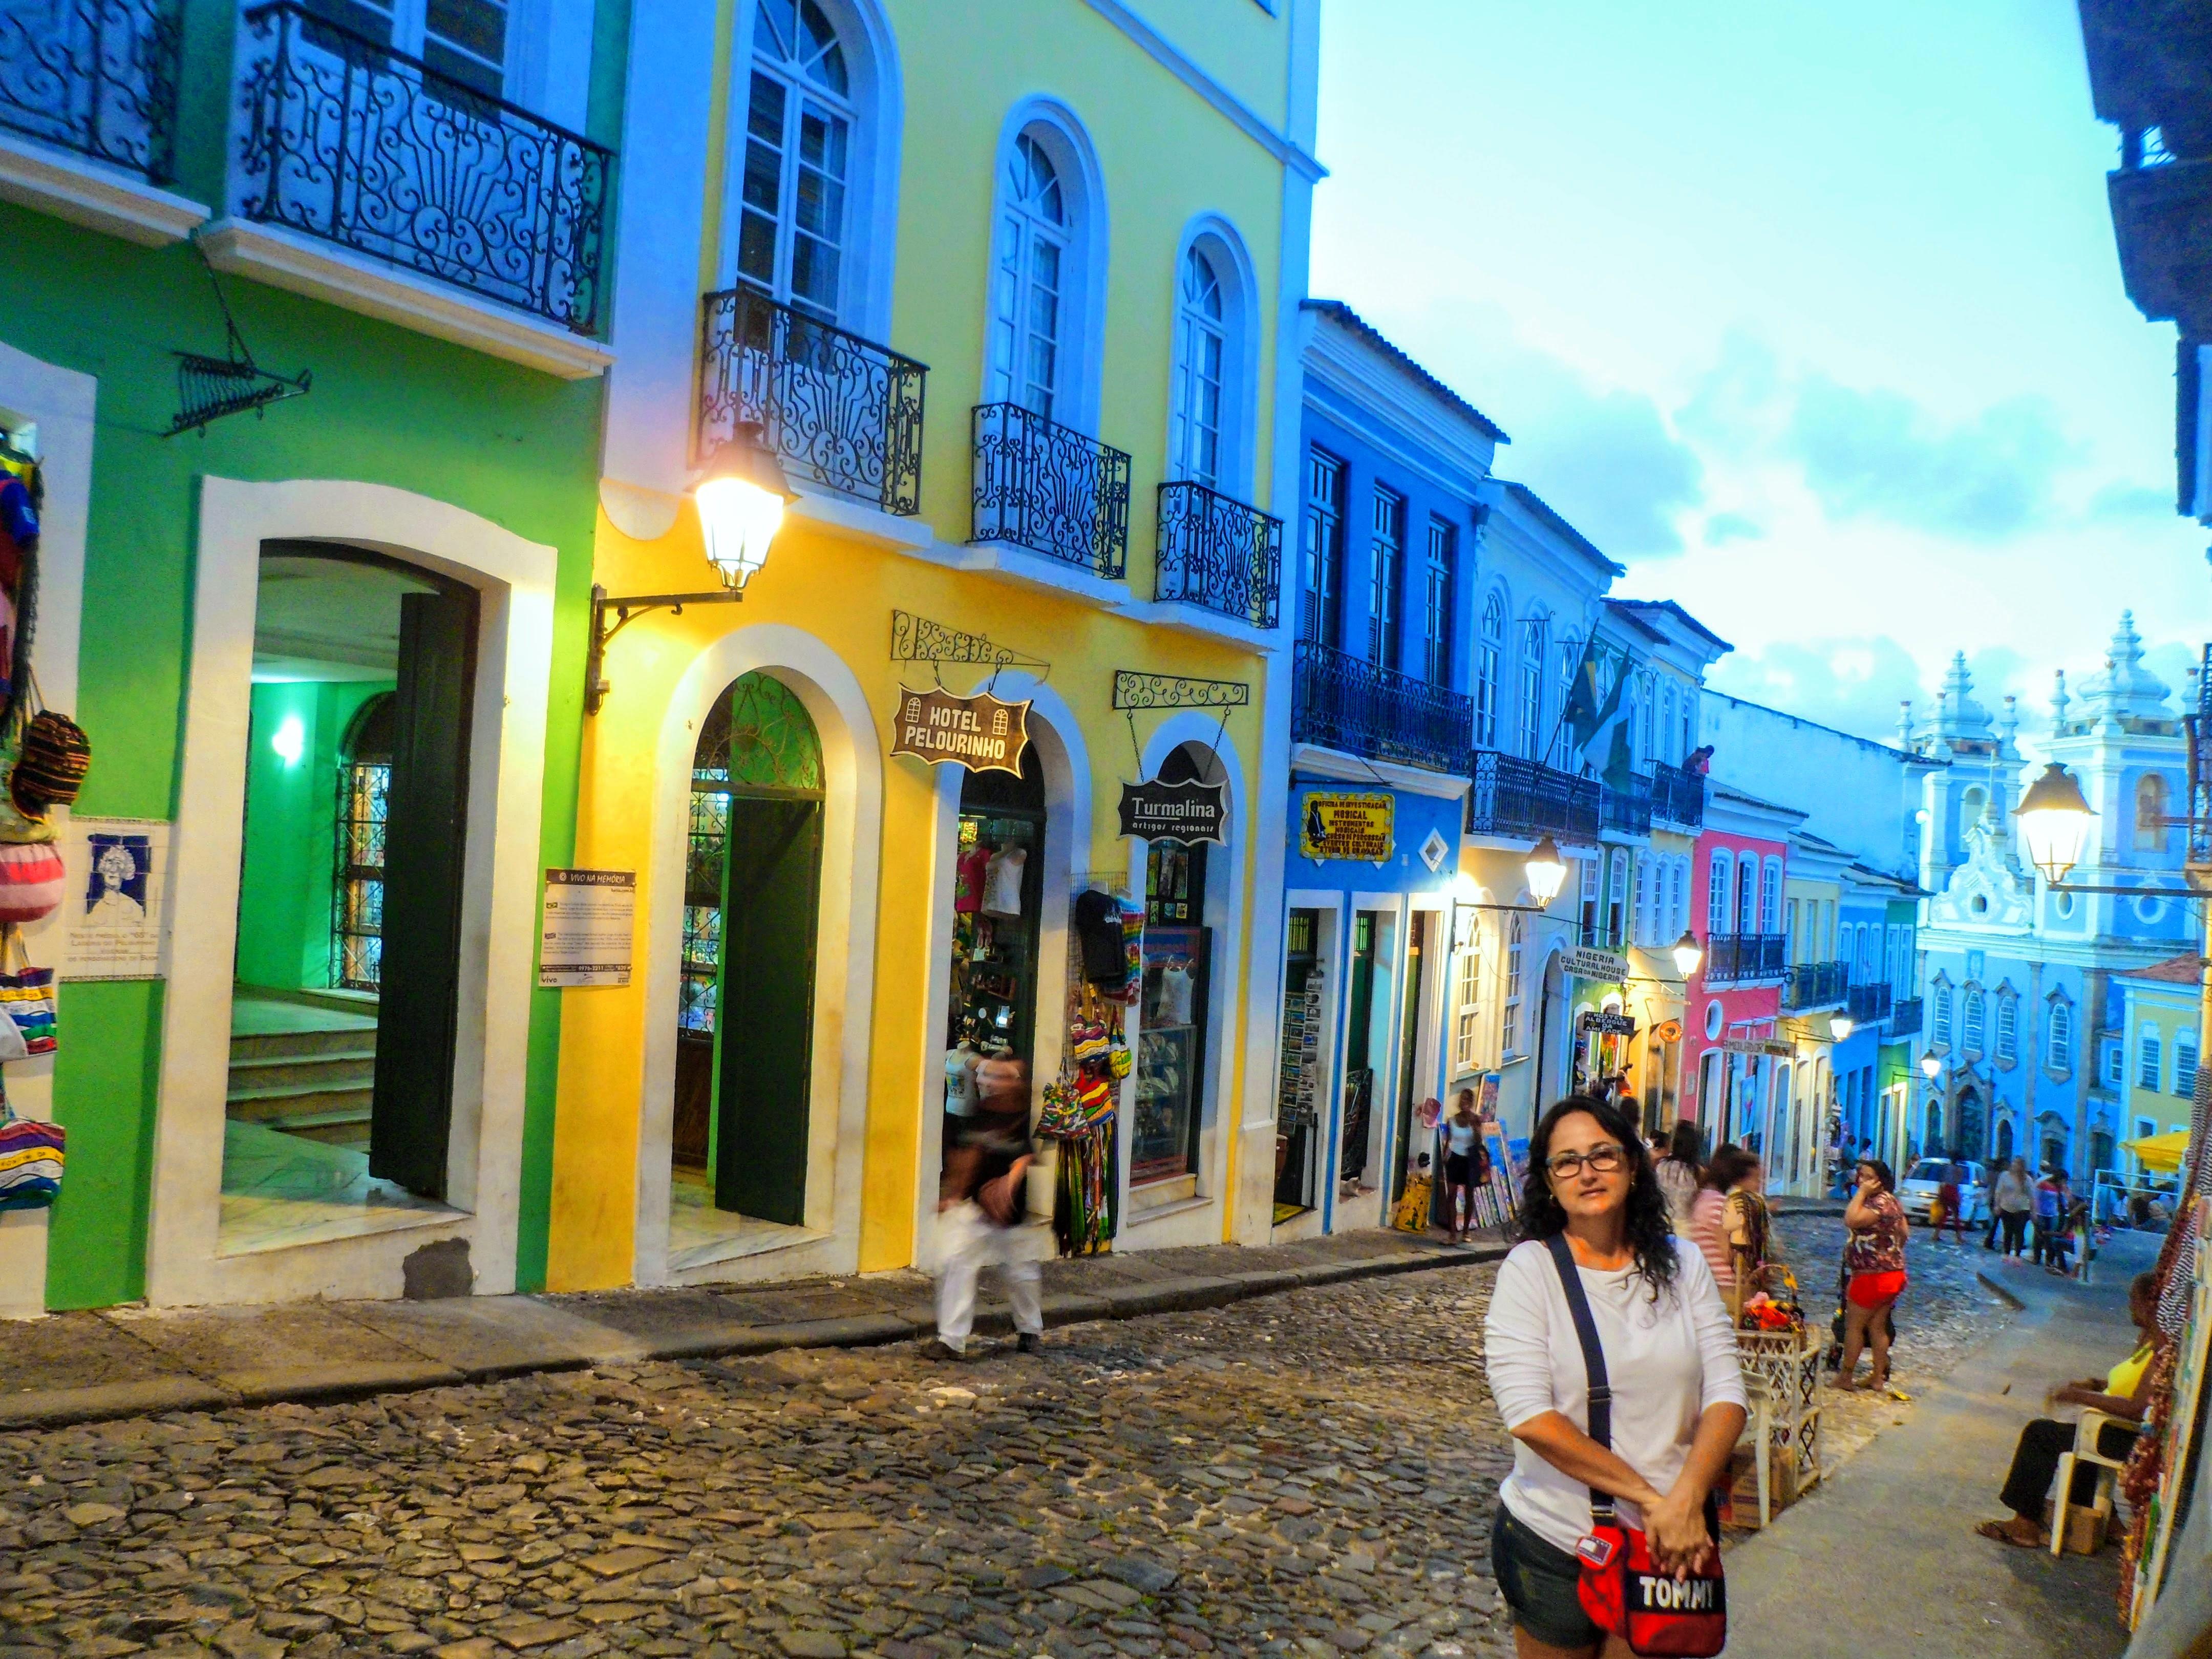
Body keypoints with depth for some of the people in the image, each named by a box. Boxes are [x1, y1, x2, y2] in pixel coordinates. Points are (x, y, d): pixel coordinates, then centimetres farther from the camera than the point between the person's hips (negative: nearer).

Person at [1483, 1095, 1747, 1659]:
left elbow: (1726, 1395, -4)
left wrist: (1686, 1499, -19)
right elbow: (1529, 1416, -18)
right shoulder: (1529, 1269, -9)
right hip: (1555, 1545, -2)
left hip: (1671, 1541, 3)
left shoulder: (1682, 1265, 1)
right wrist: (1649, 1496, -20)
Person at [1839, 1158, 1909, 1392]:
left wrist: (1862, 1193, -26)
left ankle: (1845, 1377, 9)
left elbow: (1852, 1220, -35)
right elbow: (1904, 1232, 21)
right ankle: (1878, 1378, 20)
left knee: (1854, 1326, 2)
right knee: (1877, 1327, 15)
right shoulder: (1892, 1201, 12)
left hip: (1873, 1276, -10)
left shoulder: (1880, 1202, -22)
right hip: (1894, 1274, 10)